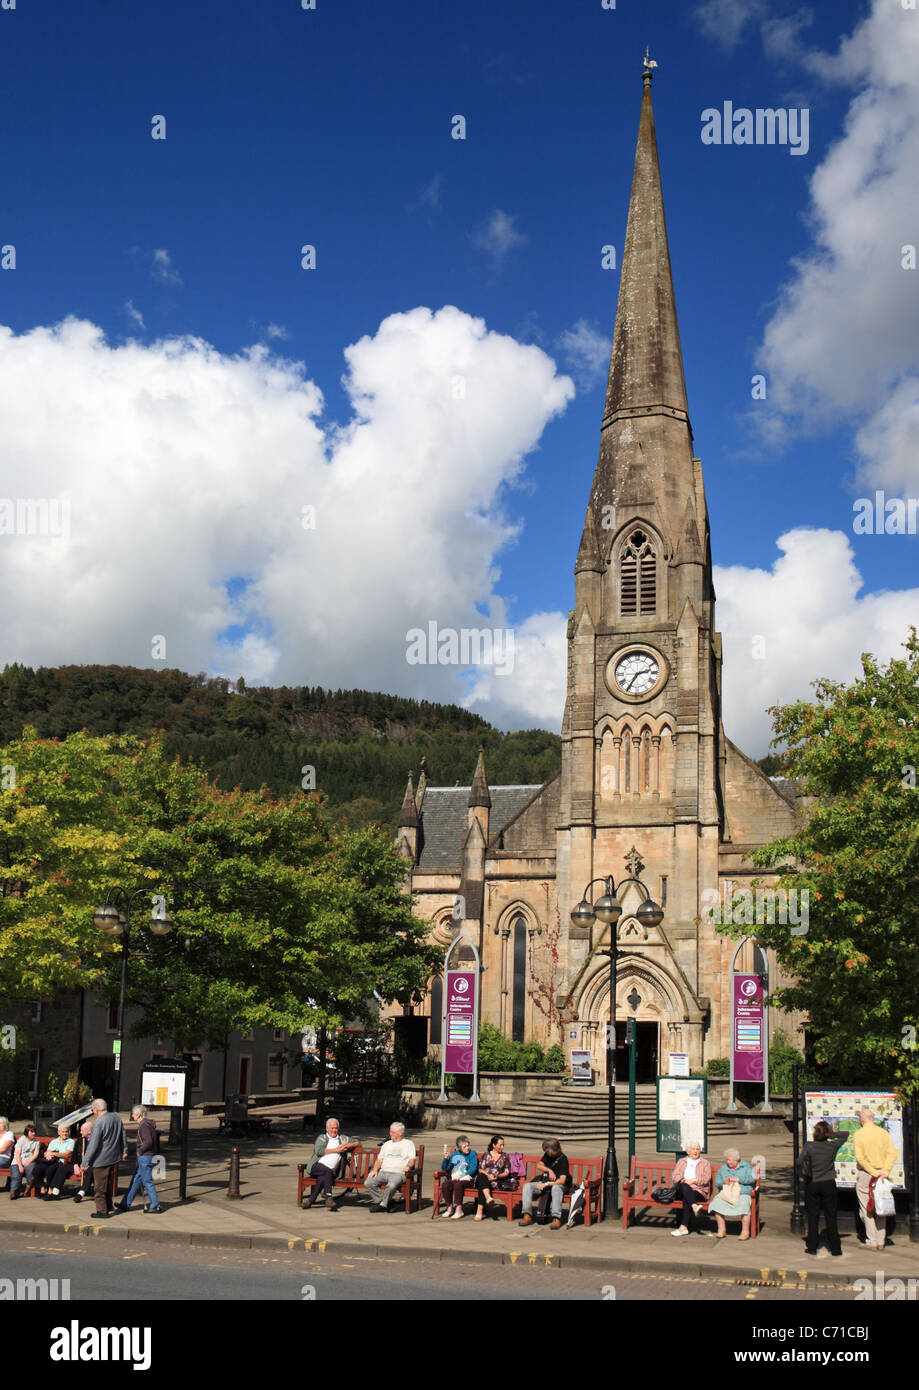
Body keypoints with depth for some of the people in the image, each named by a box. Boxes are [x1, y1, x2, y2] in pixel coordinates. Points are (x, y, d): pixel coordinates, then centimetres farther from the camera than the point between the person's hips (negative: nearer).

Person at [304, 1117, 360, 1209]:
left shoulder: (343, 1138, 27)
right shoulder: (322, 1137, 19)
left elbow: (358, 1143, 29)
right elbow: (319, 1151, 0)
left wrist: (349, 1145, 7)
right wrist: (336, 1150, -2)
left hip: (331, 1170, 1)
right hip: (318, 1166, -1)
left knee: (323, 1177, -33)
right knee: (327, 1171, -35)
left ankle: (311, 1199, -32)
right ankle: (329, 1197, -40)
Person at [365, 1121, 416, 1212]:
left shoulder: (408, 1143, 15)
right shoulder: (387, 1144, 27)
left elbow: (412, 1160, 5)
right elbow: (379, 1159, 22)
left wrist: (408, 1166, -18)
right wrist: (375, 1169, 3)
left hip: (398, 1173, -5)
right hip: (383, 1172, 5)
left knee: (391, 1185, -36)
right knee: (369, 1183, -21)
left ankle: (383, 1205, -15)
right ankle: (382, 1200, -10)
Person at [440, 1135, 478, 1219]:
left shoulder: (472, 1154, 3)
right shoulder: (455, 1154, 13)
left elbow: (473, 1169, -9)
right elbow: (445, 1168, 14)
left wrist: (461, 1177, -17)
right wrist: (446, 1158, -5)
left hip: (467, 1178, -4)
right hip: (454, 1178, 4)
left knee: (458, 1184, -35)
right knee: (446, 1184, -27)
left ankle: (459, 1209, -27)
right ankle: (449, 1208, -14)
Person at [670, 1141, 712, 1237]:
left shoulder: (705, 1163, 15)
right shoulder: (682, 1162, 21)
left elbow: (706, 1179, 0)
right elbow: (675, 1176, 7)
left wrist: (694, 1181, -13)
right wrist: (683, 1181, -13)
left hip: (699, 1190, -2)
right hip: (682, 1190, 2)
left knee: (686, 1199, -33)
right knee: (684, 1187, -35)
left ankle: (684, 1227, -36)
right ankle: (694, 1206, -51)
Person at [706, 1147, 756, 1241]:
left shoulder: (746, 1166, 11)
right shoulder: (723, 1168, 19)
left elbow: (752, 1178, -4)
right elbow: (717, 1183, 12)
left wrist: (738, 1179, -11)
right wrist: (723, 1181, -9)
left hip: (743, 1194, -3)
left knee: (743, 1204, -36)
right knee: (717, 1202, -27)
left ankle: (745, 1232, -25)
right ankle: (722, 1230, -17)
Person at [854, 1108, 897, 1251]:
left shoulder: (859, 1134, -7)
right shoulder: (883, 1132, 3)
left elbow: (860, 1157, -15)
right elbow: (892, 1153, -5)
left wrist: (874, 1173, -12)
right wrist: (885, 1171, -10)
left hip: (865, 1174, -4)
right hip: (881, 1175, 4)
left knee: (867, 1210, 4)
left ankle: (872, 1241, 3)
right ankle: (881, 1241, 15)